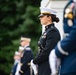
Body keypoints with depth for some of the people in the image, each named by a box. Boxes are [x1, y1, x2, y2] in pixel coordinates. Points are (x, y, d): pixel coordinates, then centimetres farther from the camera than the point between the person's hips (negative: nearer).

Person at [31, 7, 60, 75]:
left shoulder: (53, 31, -12)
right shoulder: (47, 31, 17)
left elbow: (47, 51, -19)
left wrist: (34, 61, -11)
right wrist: (35, 61, 6)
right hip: (43, 69, 9)